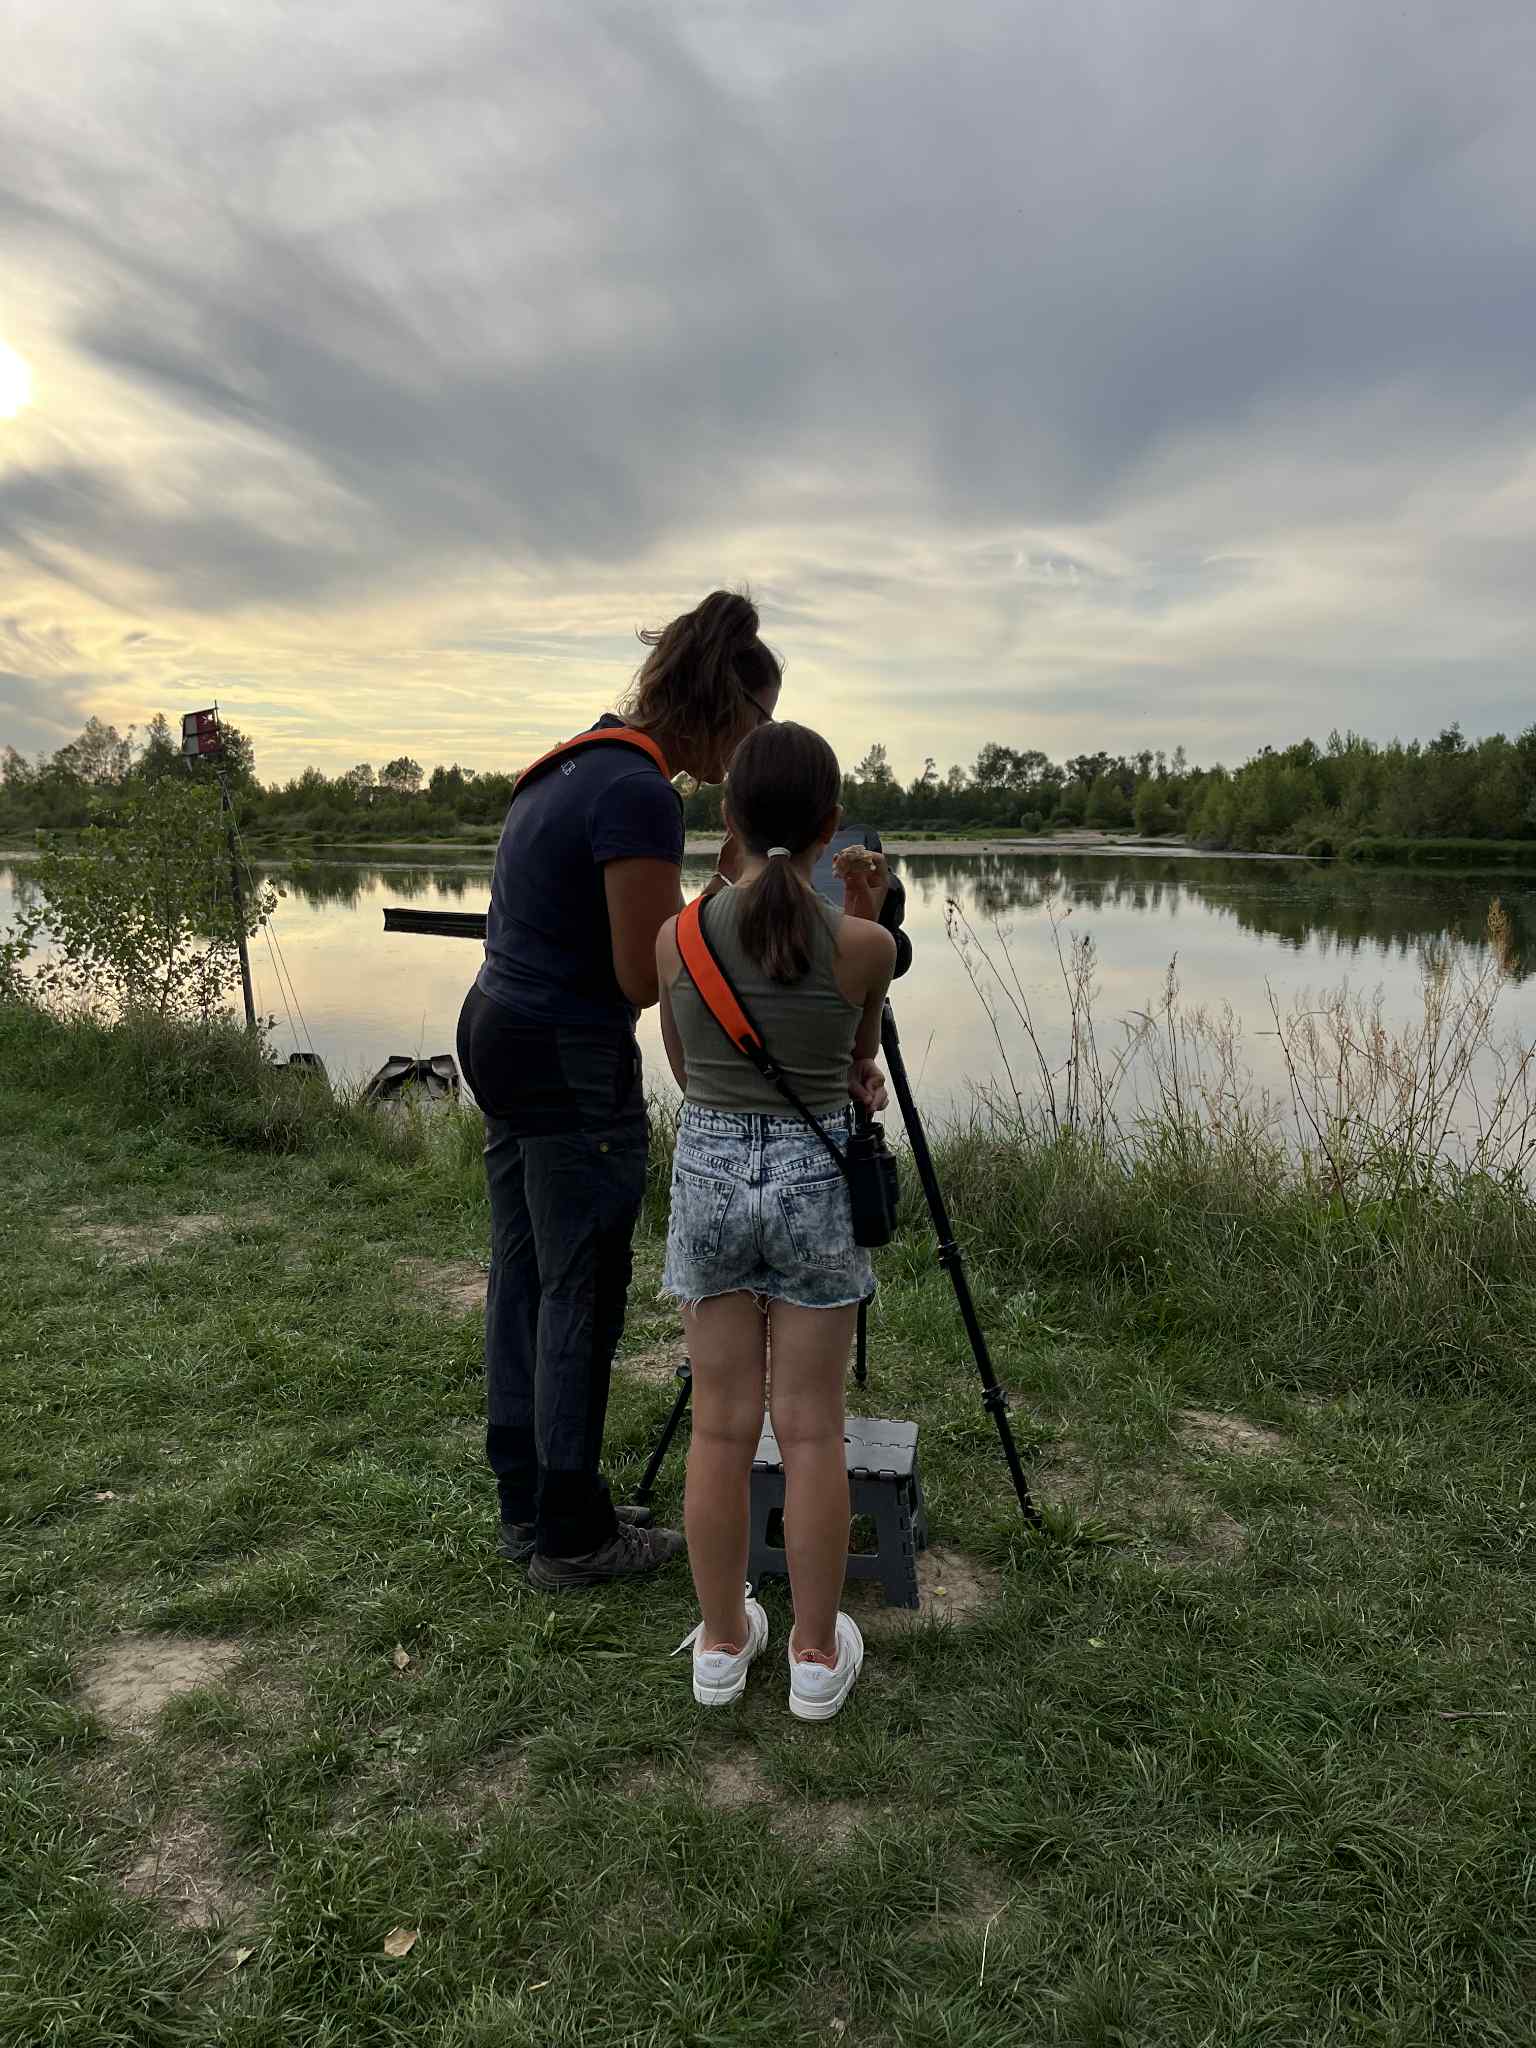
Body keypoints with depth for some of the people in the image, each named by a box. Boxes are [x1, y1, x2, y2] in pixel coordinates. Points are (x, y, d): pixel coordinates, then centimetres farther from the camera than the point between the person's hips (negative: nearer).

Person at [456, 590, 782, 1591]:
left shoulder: (576, 760, 10)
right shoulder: (641, 793, -19)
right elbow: (645, 979, -18)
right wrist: (726, 890, -6)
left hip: (496, 1031, 10)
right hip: (573, 1064, -10)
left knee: (524, 1283, 16)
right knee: (582, 1301, 3)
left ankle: (527, 1505, 31)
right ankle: (572, 1537, 19)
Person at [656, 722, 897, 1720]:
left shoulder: (677, 936, -6)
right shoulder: (865, 944, -11)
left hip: (709, 1171, 2)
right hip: (815, 1178, -1)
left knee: (722, 1425, 11)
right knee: (811, 1429, 9)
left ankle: (723, 1642, 27)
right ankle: (817, 1655, 24)